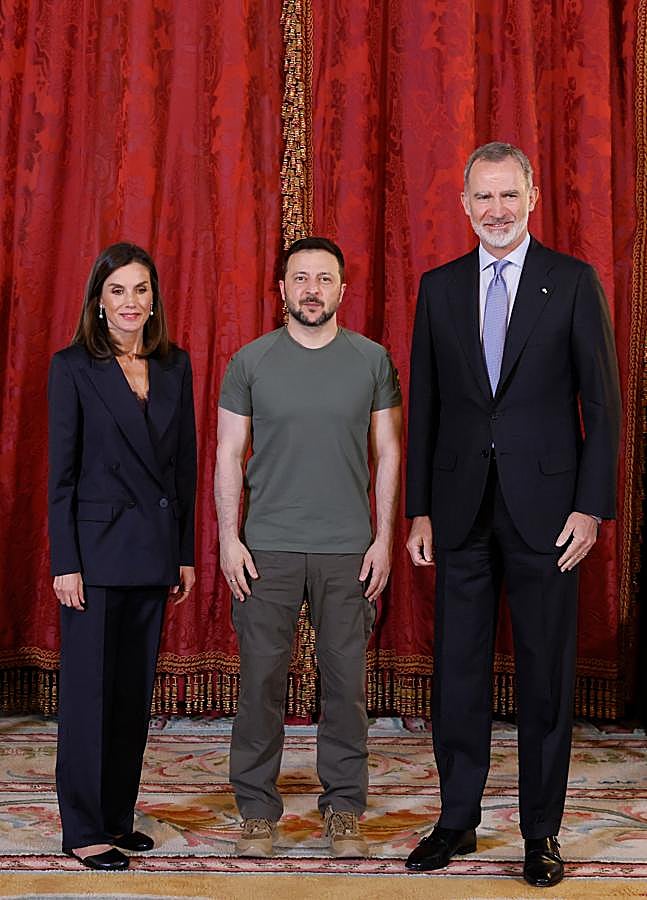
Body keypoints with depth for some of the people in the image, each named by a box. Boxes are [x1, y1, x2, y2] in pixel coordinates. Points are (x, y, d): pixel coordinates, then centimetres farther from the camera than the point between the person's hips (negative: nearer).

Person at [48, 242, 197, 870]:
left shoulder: (175, 366, 8)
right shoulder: (73, 367, -4)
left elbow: (185, 464, 11)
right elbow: (61, 472, -6)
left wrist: (185, 553, 9)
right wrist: (65, 562, -11)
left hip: (155, 549, 5)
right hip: (97, 548, -5)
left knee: (136, 689, 11)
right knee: (89, 688, 1)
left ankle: (118, 817, 22)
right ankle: (84, 830, 11)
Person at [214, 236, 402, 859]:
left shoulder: (372, 360, 5)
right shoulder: (250, 362, 4)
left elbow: (388, 453, 7)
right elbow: (228, 454, 5)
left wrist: (384, 539, 0)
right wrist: (228, 538, -3)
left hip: (348, 550, 1)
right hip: (266, 549, 0)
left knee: (345, 680, 4)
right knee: (261, 679, 2)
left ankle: (343, 812, 17)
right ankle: (257, 811, 15)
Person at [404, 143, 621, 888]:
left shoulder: (573, 282, 0)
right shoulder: (439, 287, 8)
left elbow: (602, 403, -2)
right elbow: (423, 405, 9)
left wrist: (591, 506, -8)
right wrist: (419, 510, 5)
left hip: (545, 508, -2)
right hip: (461, 510, 3)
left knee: (545, 674, 5)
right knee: (457, 670, 9)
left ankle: (541, 832, 18)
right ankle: (457, 820, 23)